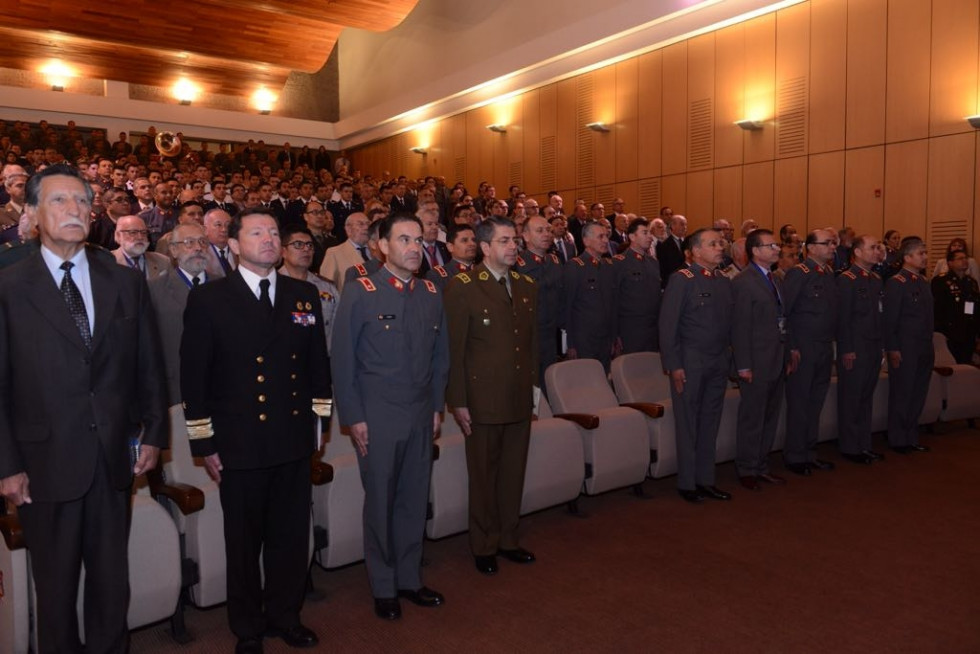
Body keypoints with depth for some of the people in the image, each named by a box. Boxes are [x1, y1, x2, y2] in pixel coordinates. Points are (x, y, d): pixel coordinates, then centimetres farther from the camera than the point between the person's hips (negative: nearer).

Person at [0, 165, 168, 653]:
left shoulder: (126, 282, 4)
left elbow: (149, 365, 7)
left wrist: (154, 433, 4)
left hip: (115, 457, 3)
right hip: (46, 461, -2)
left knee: (112, 579, 16)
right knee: (56, 584, 15)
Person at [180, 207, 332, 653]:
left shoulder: (304, 295, 6)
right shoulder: (208, 299, -3)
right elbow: (194, 376, -4)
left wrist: (319, 416, 5)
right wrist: (204, 444, -5)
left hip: (295, 443, 3)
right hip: (240, 445, -3)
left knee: (292, 538, 14)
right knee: (244, 542, 13)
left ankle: (285, 616, 37)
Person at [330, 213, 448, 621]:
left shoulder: (431, 294, 6)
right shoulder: (360, 293, -8)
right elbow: (343, 360, -7)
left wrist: (437, 406, 9)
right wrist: (353, 417, -9)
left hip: (421, 417, 4)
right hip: (377, 418, -4)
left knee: (414, 500, 13)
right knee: (380, 503, 10)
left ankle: (409, 579, 31)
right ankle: (383, 588, 27)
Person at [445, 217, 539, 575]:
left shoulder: (527, 286, 9)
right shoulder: (462, 286, -9)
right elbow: (453, 349, -10)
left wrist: (534, 383, 12)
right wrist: (458, 401, -11)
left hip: (520, 398, 5)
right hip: (483, 399, -5)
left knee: (514, 472, 15)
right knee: (484, 475, 9)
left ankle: (508, 539, 33)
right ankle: (484, 547, 27)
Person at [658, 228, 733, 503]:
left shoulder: (724, 281, 11)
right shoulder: (682, 279, -9)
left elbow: (728, 323, 13)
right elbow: (668, 324, -12)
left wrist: (730, 358, 6)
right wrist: (674, 365, -15)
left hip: (718, 364, 6)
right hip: (690, 363, -6)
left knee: (710, 423, 12)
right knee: (688, 424, 4)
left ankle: (705, 479, 24)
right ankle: (687, 483, 16)